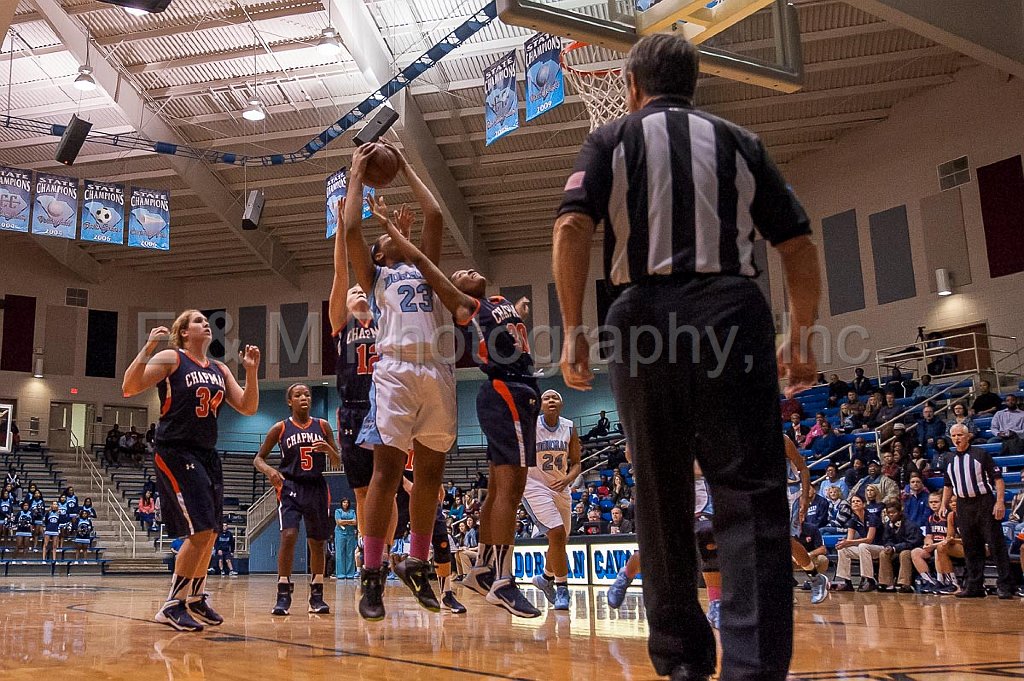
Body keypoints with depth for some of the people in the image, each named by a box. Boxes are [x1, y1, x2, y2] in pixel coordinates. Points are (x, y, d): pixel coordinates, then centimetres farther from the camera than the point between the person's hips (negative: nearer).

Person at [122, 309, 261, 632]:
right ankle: (172, 606, -3)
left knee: (209, 533, 12)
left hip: (206, 454, 7)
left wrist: (251, 371, -2)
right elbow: (129, 388, -15)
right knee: (201, 531, -14)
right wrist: (147, 348, -25)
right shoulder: (170, 358, -5)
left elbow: (248, 408, 10)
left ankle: (196, 598, 29)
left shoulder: (219, 370, 13)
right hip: (175, 452, -7)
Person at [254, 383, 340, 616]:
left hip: (316, 487, 3)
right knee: (289, 536, -20)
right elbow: (258, 458, 5)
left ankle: (316, 596, 20)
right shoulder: (280, 428, 1)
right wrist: (268, 469, -17)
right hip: (291, 486, -2)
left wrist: (328, 450, -14)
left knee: (317, 543, 8)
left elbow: (337, 463, 8)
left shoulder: (323, 426, 5)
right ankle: (283, 595, -12)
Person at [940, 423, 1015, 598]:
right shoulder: (950, 460, 12)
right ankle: (974, 587, 14)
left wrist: (1000, 501, -17)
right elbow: (947, 485, 20)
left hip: (984, 503, -5)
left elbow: (998, 478, -8)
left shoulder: (981, 454, -4)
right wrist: (944, 505, 12)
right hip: (963, 506, 5)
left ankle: (1006, 587, -1)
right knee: (970, 548, 8)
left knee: (997, 545, -4)